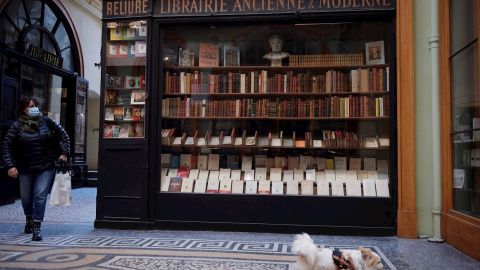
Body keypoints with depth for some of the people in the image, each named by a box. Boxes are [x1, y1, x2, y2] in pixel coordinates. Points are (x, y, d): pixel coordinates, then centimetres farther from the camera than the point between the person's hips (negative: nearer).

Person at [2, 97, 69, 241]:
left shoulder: (46, 121, -1)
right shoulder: (16, 126, -4)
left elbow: (62, 134, 7)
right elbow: (7, 146, -4)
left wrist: (64, 153, 0)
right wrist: (10, 165, -13)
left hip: (46, 167, -1)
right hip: (25, 168, 1)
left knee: (40, 195, -10)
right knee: (26, 197, 13)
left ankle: (36, 228, -4)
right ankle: (29, 219, 43)